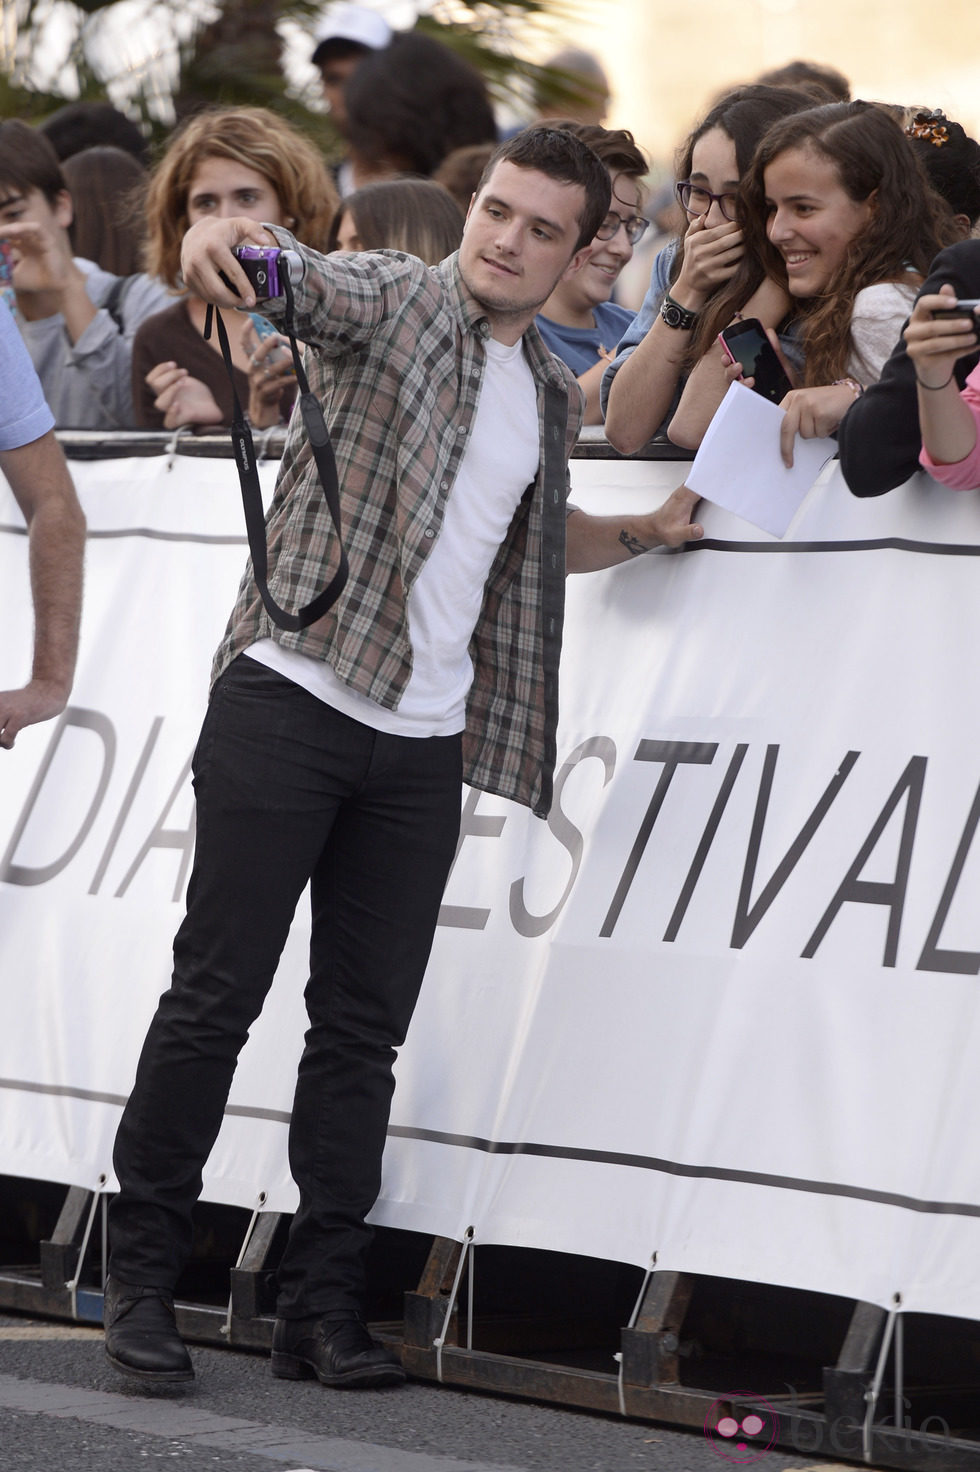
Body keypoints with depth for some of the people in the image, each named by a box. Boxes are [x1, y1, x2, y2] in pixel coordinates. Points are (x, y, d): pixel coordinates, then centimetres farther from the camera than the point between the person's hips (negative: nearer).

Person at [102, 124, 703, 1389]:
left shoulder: (551, 397, 18)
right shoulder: (393, 300, 0)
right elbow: (292, 282, -23)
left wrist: (643, 533, 22)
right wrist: (224, 235, -44)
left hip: (423, 740, 6)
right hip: (290, 701, -5)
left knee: (364, 1025, 5)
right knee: (217, 990, -4)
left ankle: (322, 1307, 9)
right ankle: (140, 1274, 5)